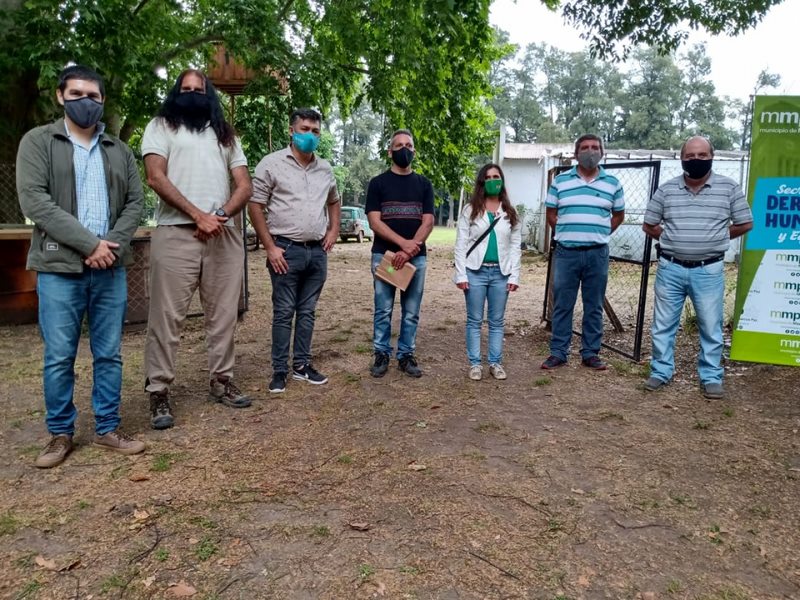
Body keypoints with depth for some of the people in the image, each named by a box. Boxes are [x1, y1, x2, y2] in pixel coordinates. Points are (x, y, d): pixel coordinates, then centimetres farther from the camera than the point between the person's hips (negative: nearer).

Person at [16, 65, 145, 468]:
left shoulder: (119, 151, 14)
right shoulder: (38, 142, 3)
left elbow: (135, 201, 8)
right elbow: (33, 200, -9)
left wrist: (112, 244, -9)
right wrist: (90, 242, -16)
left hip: (110, 269, 3)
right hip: (59, 268, -3)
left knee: (109, 355, 8)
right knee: (58, 357, 4)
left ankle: (107, 429, 20)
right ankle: (60, 434, 19)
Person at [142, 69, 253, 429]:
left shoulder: (225, 134, 22)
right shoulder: (161, 127, 10)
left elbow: (244, 186, 12)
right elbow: (156, 177, -5)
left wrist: (220, 216, -7)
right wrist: (198, 215, -13)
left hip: (224, 235, 4)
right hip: (175, 234, -4)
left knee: (223, 315, 7)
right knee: (167, 317, -3)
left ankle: (221, 381, 18)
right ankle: (159, 393, 3)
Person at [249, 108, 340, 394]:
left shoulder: (325, 168, 12)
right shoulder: (272, 163, -5)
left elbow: (334, 201, 28)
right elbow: (255, 207, -7)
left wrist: (333, 232, 13)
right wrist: (270, 247, -11)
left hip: (317, 251, 5)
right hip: (287, 250, -5)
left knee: (307, 311, 11)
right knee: (284, 313, 0)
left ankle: (302, 365, 21)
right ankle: (280, 370, 10)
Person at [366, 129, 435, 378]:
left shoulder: (423, 184, 10)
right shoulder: (378, 183, 5)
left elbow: (428, 222, 2)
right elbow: (375, 222, -5)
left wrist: (408, 251, -13)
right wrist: (403, 242, -18)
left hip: (416, 257, 2)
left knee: (411, 312, 6)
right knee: (383, 310, 3)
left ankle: (406, 355, 17)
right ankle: (382, 354, 14)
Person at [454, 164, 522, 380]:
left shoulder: (510, 213, 9)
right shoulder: (470, 210, 2)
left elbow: (516, 246, 7)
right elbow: (461, 244, -1)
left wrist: (514, 275, 0)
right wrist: (461, 274, -8)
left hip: (500, 273, 2)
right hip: (476, 272, -2)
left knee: (497, 321, 8)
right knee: (475, 320, 4)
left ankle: (495, 363, 18)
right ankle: (475, 363, 12)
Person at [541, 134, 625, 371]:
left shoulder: (612, 183, 6)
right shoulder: (560, 180, 4)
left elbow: (618, 215, 17)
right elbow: (551, 214, 11)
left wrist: (598, 234, 7)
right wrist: (568, 234, 6)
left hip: (597, 253, 1)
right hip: (566, 252, 0)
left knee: (594, 307, 7)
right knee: (562, 305, 3)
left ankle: (590, 354, 17)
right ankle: (558, 353, 12)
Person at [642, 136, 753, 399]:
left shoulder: (729, 188, -1)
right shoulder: (666, 189, 2)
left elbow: (745, 224, 6)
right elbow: (649, 225, 10)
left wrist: (715, 238, 4)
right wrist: (673, 239, 3)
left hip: (709, 271, -1)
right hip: (670, 269, 1)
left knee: (711, 327, 6)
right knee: (663, 325, 8)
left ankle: (711, 377, 19)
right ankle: (660, 372, 20)